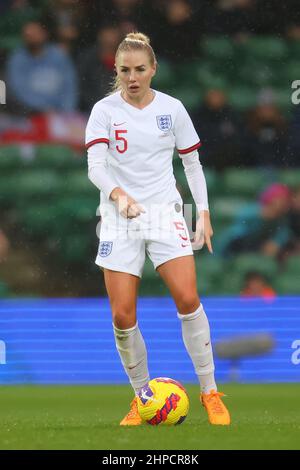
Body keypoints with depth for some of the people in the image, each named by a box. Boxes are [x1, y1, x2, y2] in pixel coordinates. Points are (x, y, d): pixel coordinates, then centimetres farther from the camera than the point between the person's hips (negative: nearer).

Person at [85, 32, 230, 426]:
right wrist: (118, 193, -36)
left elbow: (192, 162, 11)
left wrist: (204, 213, 4)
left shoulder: (172, 108, 1)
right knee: (122, 316, -5)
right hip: (119, 217, 0)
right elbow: (95, 166, -17)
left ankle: (210, 392, -5)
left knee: (187, 298, -17)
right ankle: (142, 396, 15)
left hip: (165, 212, 0)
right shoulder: (105, 110, -4)